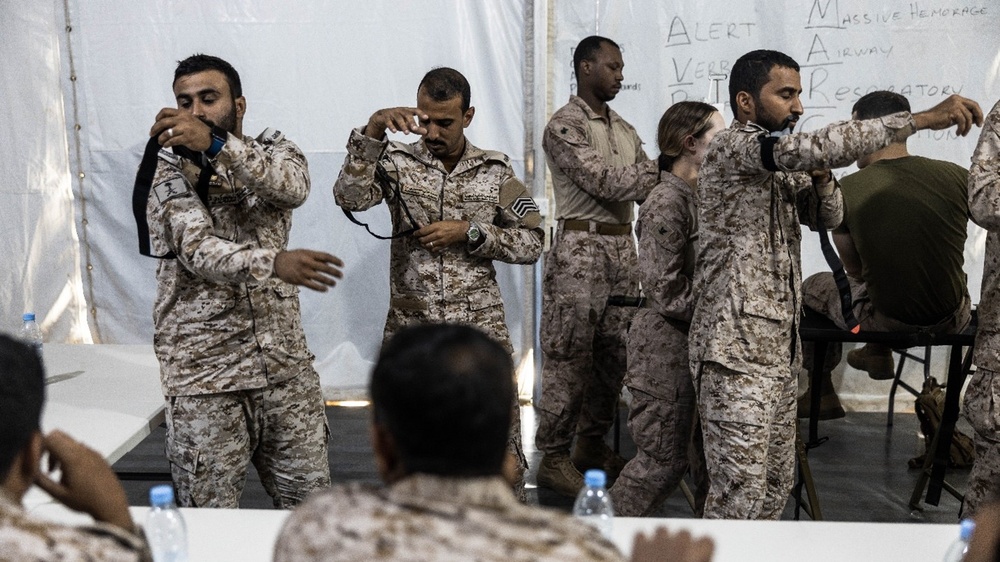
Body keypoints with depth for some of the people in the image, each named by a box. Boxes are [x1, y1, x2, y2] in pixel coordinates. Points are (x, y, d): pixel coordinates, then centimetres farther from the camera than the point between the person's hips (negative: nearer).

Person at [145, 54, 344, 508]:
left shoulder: (272, 151, 7)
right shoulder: (167, 173, -2)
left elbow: (292, 187, -18)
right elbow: (199, 250, -20)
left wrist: (214, 145, -33)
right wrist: (273, 262, -39)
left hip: (286, 365, 3)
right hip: (203, 374, -2)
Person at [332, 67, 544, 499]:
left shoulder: (496, 170, 4)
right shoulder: (398, 163, 1)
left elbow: (531, 243, 3)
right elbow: (350, 198, -17)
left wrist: (469, 232, -10)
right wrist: (372, 131, -27)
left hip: (481, 326, 0)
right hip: (410, 327, 0)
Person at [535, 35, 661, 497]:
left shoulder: (624, 129, 18)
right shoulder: (564, 125, -7)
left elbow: (646, 188, 14)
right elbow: (604, 182, -17)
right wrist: (668, 165, -13)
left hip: (622, 247, 8)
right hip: (581, 247, -7)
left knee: (613, 355, 11)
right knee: (569, 358, -4)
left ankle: (592, 446, 24)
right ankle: (554, 458, 5)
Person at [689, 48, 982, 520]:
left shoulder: (781, 168, 20)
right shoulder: (731, 147, -11)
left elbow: (828, 216, 20)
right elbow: (817, 146, -25)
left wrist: (821, 176, -2)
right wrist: (921, 119, -24)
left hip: (779, 345, 10)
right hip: (736, 350, -10)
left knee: (776, 484, 13)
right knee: (741, 493, -9)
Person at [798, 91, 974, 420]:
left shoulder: (845, 191, -14)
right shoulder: (958, 176, -9)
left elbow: (854, 271, 1)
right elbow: (951, 254, 10)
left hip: (886, 321, -3)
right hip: (952, 320, 4)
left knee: (812, 287, 25)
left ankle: (822, 394, 37)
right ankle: (878, 355, 52)